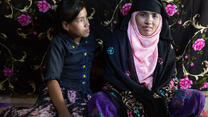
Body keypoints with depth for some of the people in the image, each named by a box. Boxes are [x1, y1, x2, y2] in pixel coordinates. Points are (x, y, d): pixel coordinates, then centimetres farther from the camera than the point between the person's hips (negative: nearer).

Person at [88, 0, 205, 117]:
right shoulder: (118, 40, -4)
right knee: (99, 101, -35)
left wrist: (157, 96, -12)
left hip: (157, 95, 4)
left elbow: (171, 78, 10)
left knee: (197, 98, -16)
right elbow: (111, 76, -8)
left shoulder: (166, 46, 7)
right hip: (123, 96, -3)